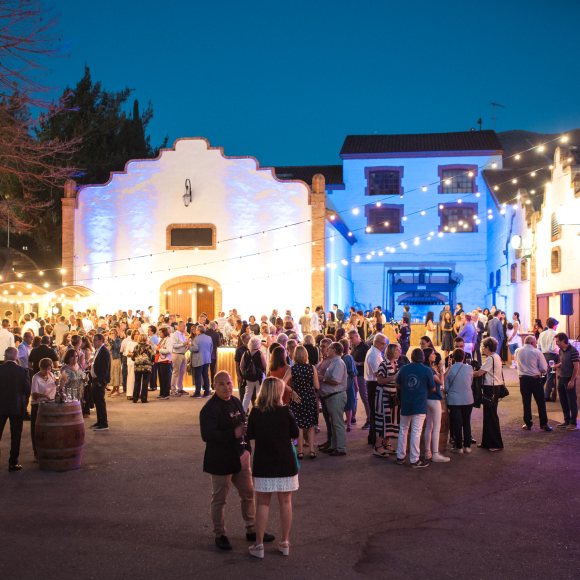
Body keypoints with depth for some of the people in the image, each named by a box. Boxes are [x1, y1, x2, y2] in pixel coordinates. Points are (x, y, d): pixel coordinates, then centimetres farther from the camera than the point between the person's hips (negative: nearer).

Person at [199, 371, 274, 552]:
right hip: (221, 460, -8)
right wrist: (234, 434, -31)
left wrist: (246, 430, -2)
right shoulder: (209, 409, -18)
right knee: (219, 498, 6)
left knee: (248, 494, 16)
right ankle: (220, 535, 21)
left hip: (240, 456, 8)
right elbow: (207, 435, -26)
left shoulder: (235, 402, 8)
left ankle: (252, 530, 30)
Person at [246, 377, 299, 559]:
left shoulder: (255, 413, -7)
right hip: (285, 464, 0)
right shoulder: (285, 412, -11)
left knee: (262, 503, 8)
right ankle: (285, 543, 18)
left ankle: (259, 544, 9)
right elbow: (295, 434, 1)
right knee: (285, 502, 11)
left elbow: (249, 435, 5)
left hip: (263, 465, 1)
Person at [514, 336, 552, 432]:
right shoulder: (537, 352, -10)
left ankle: (527, 424, 14)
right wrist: (541, 372, 12)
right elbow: (544, 369, -8)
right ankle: (543, 424, 8)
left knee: (526, 402, 9)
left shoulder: (518, 351, 0)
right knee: (541, 402, 6)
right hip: (535, 379, -3)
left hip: (523, 378, 3)